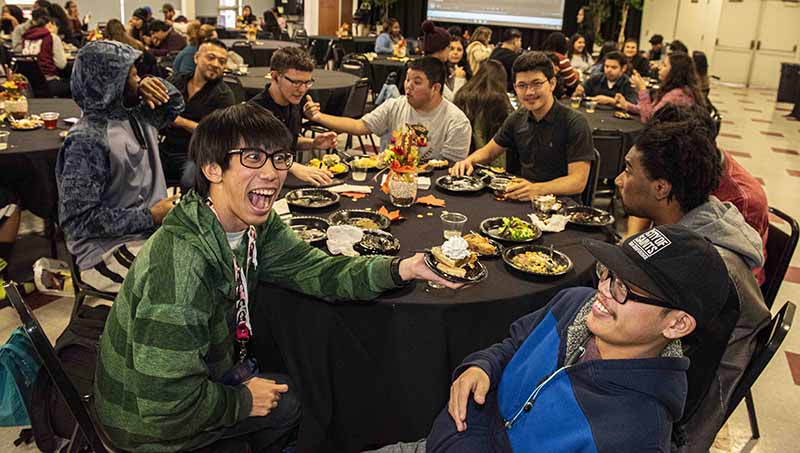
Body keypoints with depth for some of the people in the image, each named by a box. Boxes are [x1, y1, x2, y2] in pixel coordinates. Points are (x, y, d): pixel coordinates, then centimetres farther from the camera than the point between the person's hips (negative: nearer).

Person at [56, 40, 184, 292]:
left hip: (152, 231, 8)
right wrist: (149, 217, -18)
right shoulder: (88, 141, -18)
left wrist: (157, 84, 3)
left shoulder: (136, 115, 6)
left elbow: (175, 105, 27)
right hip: (107, 249, -8)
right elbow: (78, 219, -18)